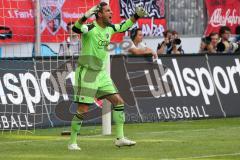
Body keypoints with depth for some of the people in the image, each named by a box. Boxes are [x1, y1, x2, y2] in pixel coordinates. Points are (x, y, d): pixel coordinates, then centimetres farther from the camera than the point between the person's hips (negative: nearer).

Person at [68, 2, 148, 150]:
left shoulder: (109, 28, 5)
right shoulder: (90, 28, -18)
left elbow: (124, 26, 24)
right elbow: (76, 28, -39)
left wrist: (136, 16, 12)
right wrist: (86, 16, -55)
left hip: (102, 73, 7)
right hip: (86, 73, -7)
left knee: (118, 101, 2)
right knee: (83, 110, -7)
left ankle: (120, 138, 8)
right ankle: (72, 142, 5)